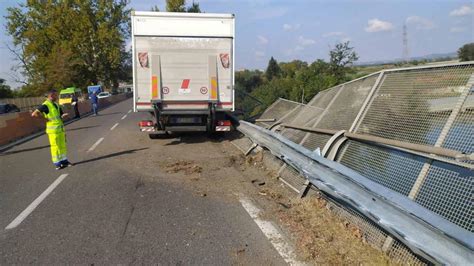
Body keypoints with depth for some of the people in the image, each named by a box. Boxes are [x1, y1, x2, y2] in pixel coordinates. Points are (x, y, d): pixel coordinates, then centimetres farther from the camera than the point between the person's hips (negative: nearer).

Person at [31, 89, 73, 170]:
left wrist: (63, 115, -1)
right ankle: (57, 163, 7)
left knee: (62, 145, 13)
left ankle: (64, 160, 24)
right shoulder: (45, 105, -11)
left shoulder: (56, 105, 14)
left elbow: (60, 115, 23)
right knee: (55, 146, -1)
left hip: (60, 128, 8)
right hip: (53, 129, -8)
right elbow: (34, 114, -17)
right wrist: (45, 118, -14)